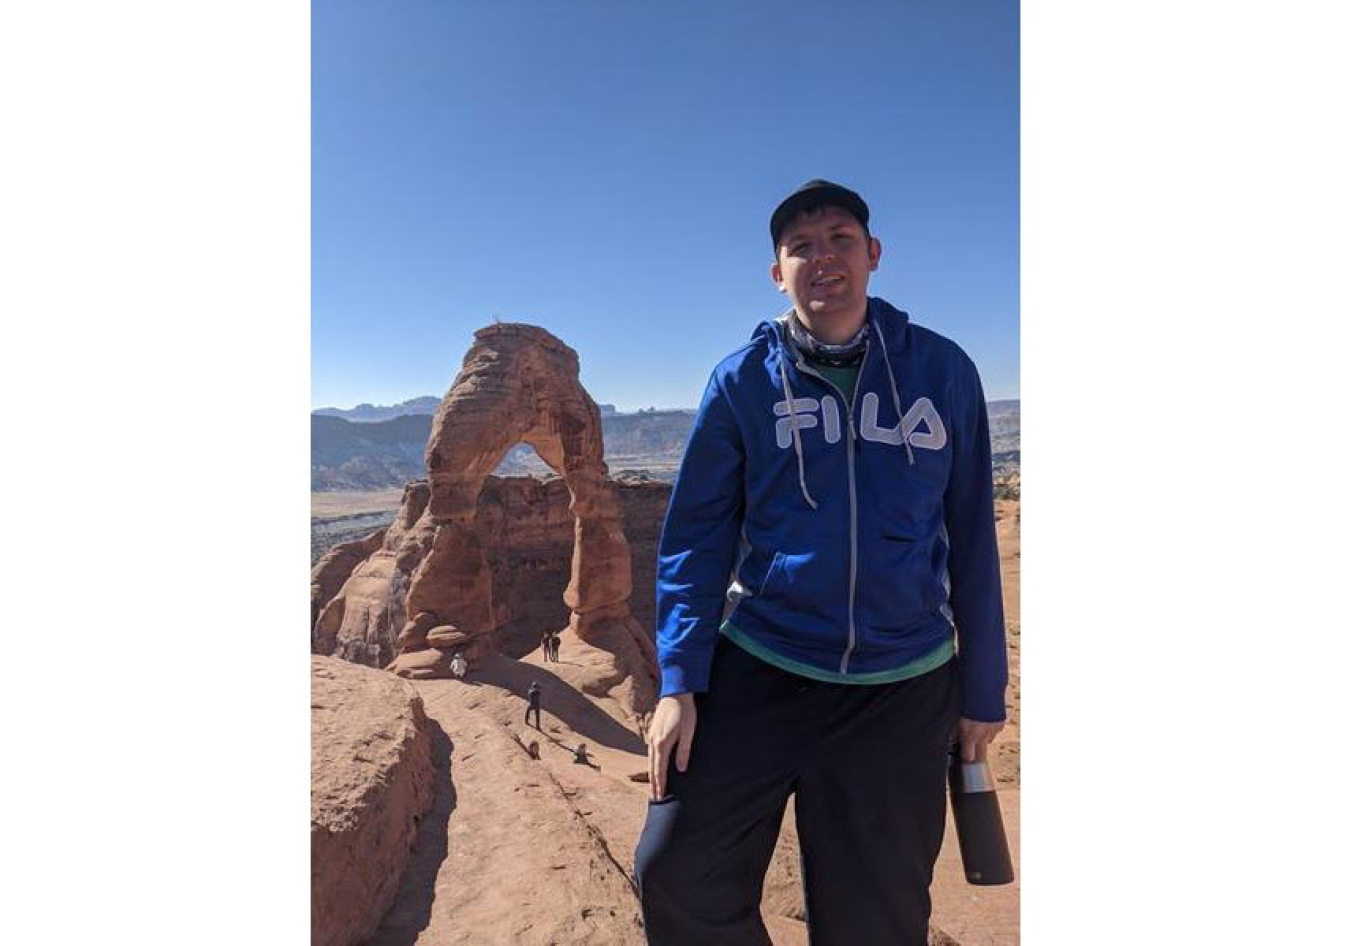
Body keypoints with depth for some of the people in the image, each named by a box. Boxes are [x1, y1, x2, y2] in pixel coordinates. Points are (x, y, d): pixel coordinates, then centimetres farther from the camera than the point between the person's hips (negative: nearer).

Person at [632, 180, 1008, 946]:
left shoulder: (943, 370, 1)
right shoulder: (743, 380, -2)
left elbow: (971, 537, 5)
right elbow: (695, 535, -1)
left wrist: (983, 686, 7)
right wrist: (679, 681, -7)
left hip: (902, 688, 1)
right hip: (758, 668, 0)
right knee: (680, 876, -1)